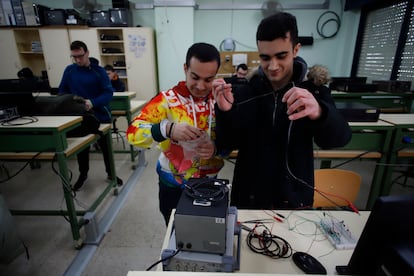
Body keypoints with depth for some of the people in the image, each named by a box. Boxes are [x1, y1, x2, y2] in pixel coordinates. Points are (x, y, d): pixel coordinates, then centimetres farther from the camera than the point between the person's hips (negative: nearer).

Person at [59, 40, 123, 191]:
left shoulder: (98, 71, -7)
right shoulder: (69, 70, 1)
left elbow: (108, 92, -13)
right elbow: (62, 92, 7)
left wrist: (93, 103, -29)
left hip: (100, 115, -2)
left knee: (106, 146, 11)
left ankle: (111, 173, 29)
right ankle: (83, 174, 37)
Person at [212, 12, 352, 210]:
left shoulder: (313, 88, -7)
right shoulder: (247, 91, -8)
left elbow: (339, 138, -20)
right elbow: (225, 146, -10)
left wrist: (319, 113, -42)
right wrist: (225, 112, -29)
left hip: (294, 196, 1)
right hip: (249, 195, 0)